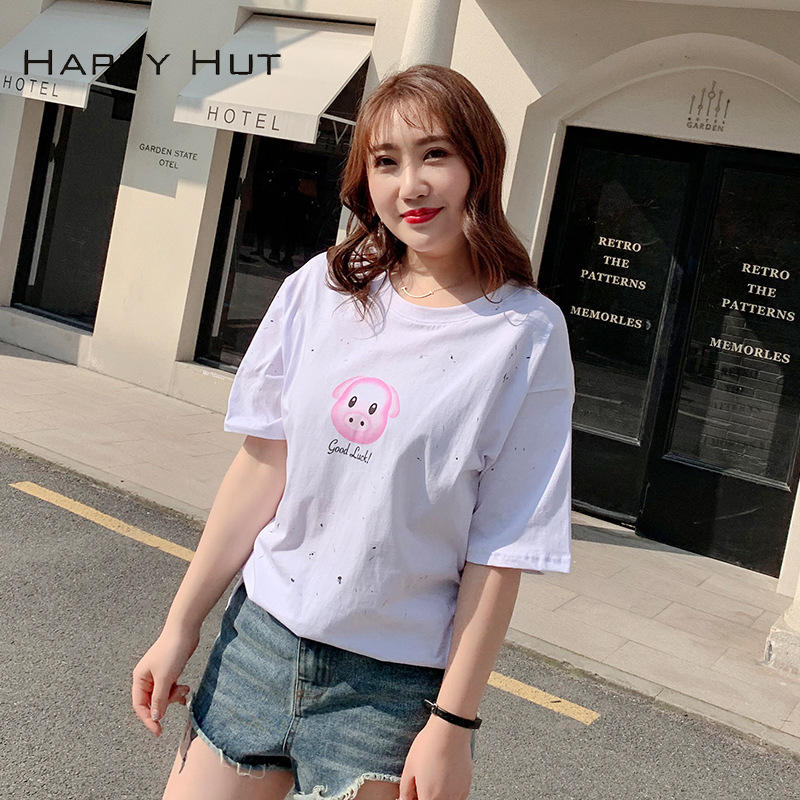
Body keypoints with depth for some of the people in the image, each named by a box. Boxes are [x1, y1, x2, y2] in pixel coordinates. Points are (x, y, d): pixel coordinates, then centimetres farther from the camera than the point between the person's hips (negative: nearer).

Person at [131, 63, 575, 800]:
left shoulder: (526, 335, -11)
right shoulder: (322, 287, -1)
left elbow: (500, 554, -11)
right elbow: (263, 467, 1)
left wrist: (453, 723, -10)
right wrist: (181, 626, 3)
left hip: (392, 682, -3)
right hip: (261, 635, 3)